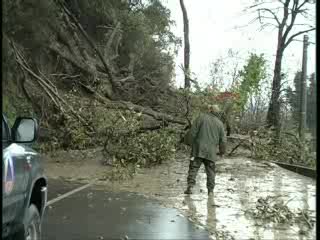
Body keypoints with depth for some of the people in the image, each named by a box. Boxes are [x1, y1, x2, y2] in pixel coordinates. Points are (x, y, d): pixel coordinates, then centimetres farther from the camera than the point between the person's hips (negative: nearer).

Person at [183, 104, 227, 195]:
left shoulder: (201, 117, 1)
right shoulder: (219, 123, 10)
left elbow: (192, 132, -4)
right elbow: (223, 140, 10)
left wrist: (188, 142, 8)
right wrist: (222, 151, 25)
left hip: (198, 149, -2)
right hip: (211, 152, 3)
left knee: (193, 168, -1)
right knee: (210, 171, 11)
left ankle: (190, 187, -11)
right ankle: (210, 190, 9)